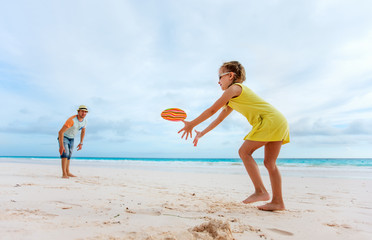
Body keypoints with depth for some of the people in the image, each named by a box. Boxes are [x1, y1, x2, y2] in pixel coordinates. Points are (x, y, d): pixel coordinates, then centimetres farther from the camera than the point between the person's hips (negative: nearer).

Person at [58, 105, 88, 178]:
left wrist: (81, 143, 5)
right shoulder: (72, 120, -34)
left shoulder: (84, 120, -10)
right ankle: (64, 174, -20)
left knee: (69, 155, 13)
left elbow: (83, 132, 7)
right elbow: (60, 132, -35)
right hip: (63, 137, -7)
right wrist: (61, 146, -38)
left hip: (71, 139, 7)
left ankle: (67, 172, 24)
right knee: (65, 153, -20)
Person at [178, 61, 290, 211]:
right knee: (269, 163, 8)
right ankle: (278, 201, 12)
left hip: (270, 120, -10)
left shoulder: (234, 88, -4)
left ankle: (260, 191, -8)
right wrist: (201, 134, 25)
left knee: (244, 151, -11)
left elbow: (212, 110, -7)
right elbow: (219, 119, 25)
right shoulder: (233, 100, 24)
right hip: (279, 122, 10)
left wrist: (191, 124, 0)